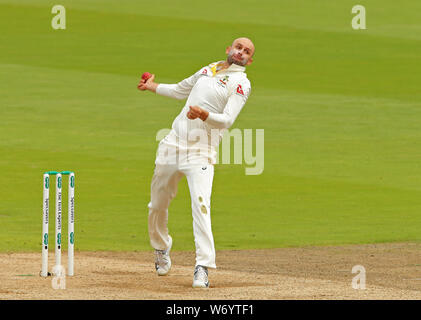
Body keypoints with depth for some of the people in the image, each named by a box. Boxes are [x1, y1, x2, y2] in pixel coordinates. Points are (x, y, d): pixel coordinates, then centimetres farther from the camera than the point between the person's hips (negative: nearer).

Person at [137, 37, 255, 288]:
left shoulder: (241, 83, -3)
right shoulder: (209, 70, 16)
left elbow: (227, 120, -17)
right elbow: (181, 90, 34)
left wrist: (204, 115, -35)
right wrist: (153, 87, 43)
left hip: (201, 152, -6)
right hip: (173, 145, 6)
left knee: (201, 204, -22)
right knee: (158, 204, 13)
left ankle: (203, 267, -24)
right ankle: (161, 249, 38)